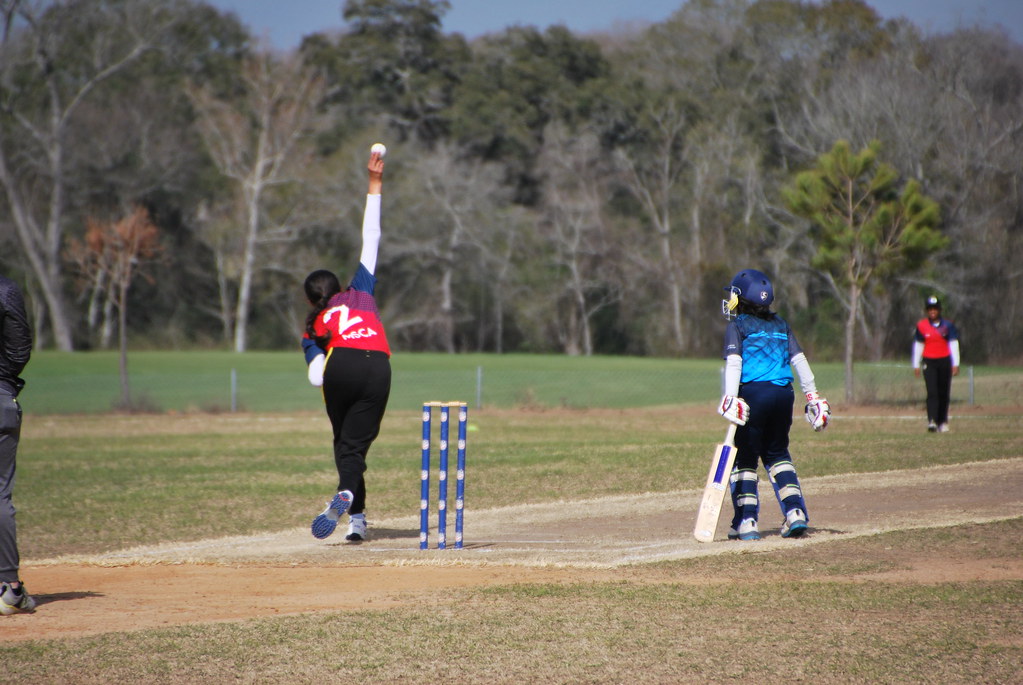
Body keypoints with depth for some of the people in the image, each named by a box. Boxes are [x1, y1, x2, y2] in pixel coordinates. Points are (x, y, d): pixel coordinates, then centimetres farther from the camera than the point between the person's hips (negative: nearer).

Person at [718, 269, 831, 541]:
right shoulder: (781, 325, 16)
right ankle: (796, 513, 8)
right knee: (777, 453, 20)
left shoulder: (737, 326, 2)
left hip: (753, 393, -5)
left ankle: (747, 522, -2)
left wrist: (730, 398, -20)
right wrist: (812, 396, 16)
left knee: (744, 457, 4)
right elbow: (800, 361, 13)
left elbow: (734, 363, -11)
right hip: (783, 394, 5)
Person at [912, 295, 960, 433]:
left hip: (944, 361, 1)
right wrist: (916, 365, 10)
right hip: (929, 362, -1)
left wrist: (955, 364, -2)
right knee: (932, 392, -13)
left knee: (944, 393, 6)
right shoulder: (921, 326, 3)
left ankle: (943, 422, 16)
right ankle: (932, 422, -21)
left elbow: (953, 344, 3)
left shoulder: (948, 325, 2)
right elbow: (918, 346, 10)